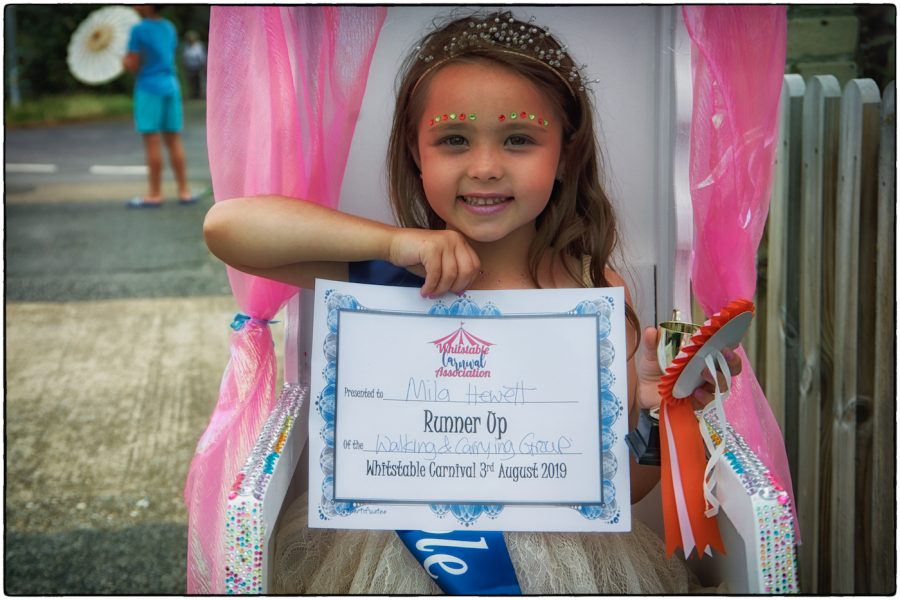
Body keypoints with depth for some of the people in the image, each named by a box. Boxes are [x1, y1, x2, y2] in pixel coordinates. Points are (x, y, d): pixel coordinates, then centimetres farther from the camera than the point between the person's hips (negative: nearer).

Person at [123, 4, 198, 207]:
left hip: (149, 87, -6)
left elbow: (133, 65, -11)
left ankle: (155, 194, 1)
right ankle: (184, 191, 9)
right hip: (171, 86, 6)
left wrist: (120, 58, 8)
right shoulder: (169, 27, 11)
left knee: (152, 141, -3)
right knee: (173, 140, 9)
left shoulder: (139, 30, -10)